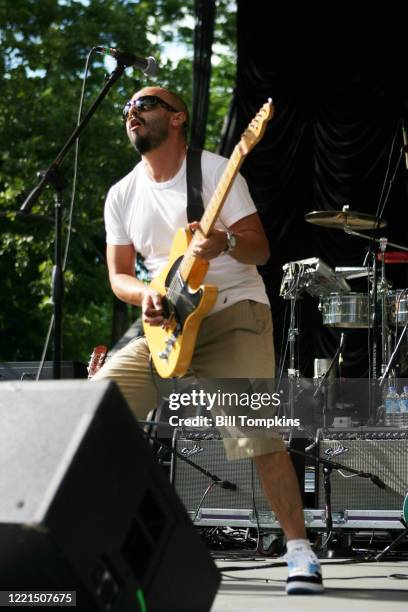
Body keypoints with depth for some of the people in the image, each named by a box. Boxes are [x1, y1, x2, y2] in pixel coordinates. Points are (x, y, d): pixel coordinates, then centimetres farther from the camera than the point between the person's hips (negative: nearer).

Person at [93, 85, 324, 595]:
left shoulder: (214, 171, -6)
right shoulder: (122, 195, 9)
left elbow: (260, 251, -8)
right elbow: (118, 275, 11)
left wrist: (227, 243, -30)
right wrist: (144, 295, -12)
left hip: (233, 313, -5)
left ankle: (299, 551, -12)